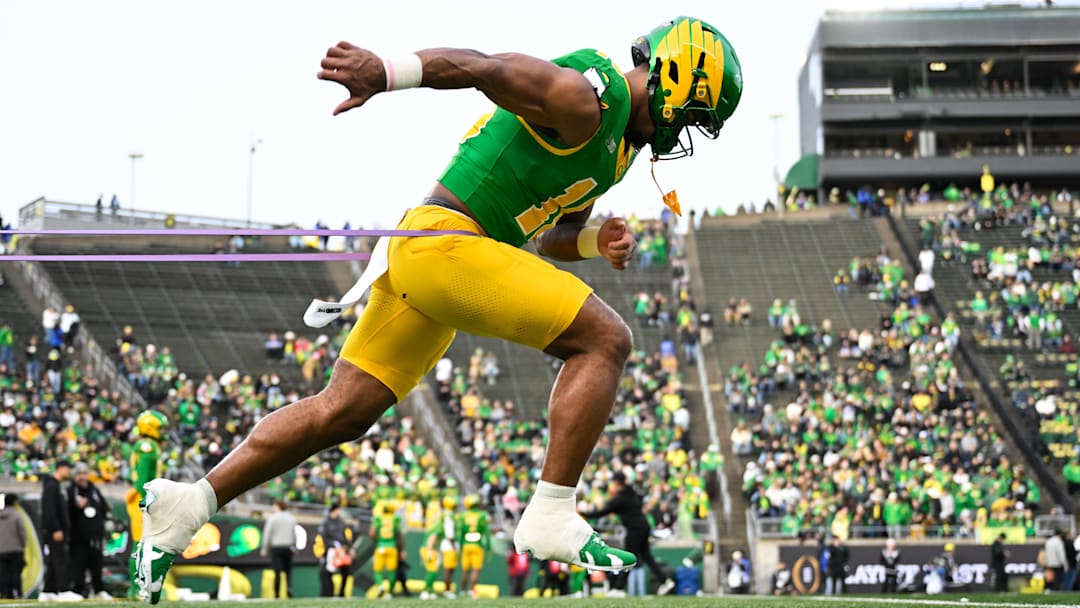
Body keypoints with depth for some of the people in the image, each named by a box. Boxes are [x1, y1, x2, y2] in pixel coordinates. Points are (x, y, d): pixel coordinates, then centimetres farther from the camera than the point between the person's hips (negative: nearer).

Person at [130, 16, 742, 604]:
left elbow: (550, 238, 26)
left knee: (340, 414, 11)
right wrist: (388, 72, -33)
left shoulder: (621, 137, 20)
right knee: (604, 341, -10)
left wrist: (598, 240, 5)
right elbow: (480, 66, -21)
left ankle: (189, 502, 13)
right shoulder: (584, 100, -11)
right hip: (446, 245, -10)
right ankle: (553, 519, -9)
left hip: (416, 252, 10)